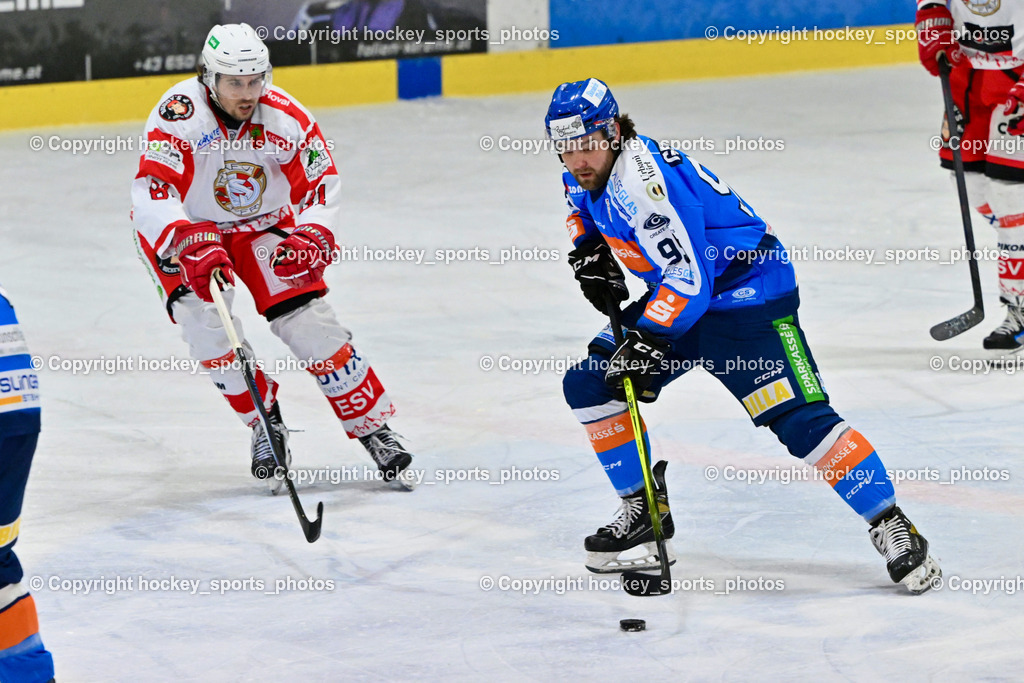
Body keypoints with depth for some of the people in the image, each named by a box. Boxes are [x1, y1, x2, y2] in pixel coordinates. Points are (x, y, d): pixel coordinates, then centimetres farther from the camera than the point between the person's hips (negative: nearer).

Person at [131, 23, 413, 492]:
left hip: (262, 226, 2)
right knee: (204, 317, -25)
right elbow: (152, 190, -39)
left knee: (309, 322, -10)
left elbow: (321, 184, -9)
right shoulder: (180, 113, -30)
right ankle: (265, 423, -5)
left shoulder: (286, 118, -19)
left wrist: (314, 237, -29)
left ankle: (374, 429, 5)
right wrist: (192, 245, -54)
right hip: (182, 227, -2)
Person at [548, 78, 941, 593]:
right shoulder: (585, 176, 0)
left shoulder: (643, 179, -28)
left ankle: (892, 530, -12)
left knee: (800, 420, -18)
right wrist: (588, 251, 10)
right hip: (678, 298, 10)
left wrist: (649, 340, -30)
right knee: (590, 384, 4)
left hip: (747, 294, -10)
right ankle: (644, 512, 13)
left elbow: (689, 279, -30)